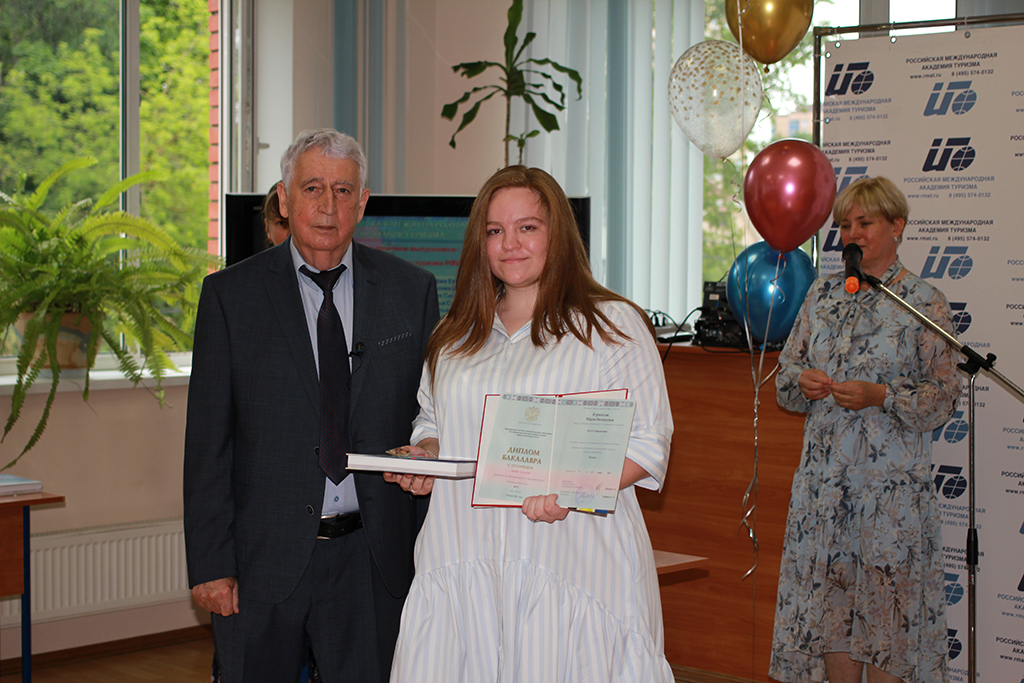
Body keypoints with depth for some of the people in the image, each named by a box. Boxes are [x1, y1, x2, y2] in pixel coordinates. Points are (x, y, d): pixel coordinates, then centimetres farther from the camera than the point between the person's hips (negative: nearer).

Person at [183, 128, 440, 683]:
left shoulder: (412, 292, 5)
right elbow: (207, 443, -1)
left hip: (373, 562, 1)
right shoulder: (230, 295, 1)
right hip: (261, 558, -1)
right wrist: (210, 565, -6)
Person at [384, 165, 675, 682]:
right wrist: (423, 456, 4)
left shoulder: (612, 325, 1)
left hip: (571, 560, -4)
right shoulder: (455, 336, 18)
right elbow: (431, 423, 27)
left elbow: (648, 444, -4)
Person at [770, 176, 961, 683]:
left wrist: (881, 396, -19)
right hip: (825, 472, 5)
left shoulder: (925, 303, -3)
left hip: (894, 478, -4)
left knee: (886, 594, -1)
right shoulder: (823, 293, 11)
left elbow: (944, 397, -5)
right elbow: (787, 367, 16)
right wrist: (802, 381, -7)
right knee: (830, 591, 7)